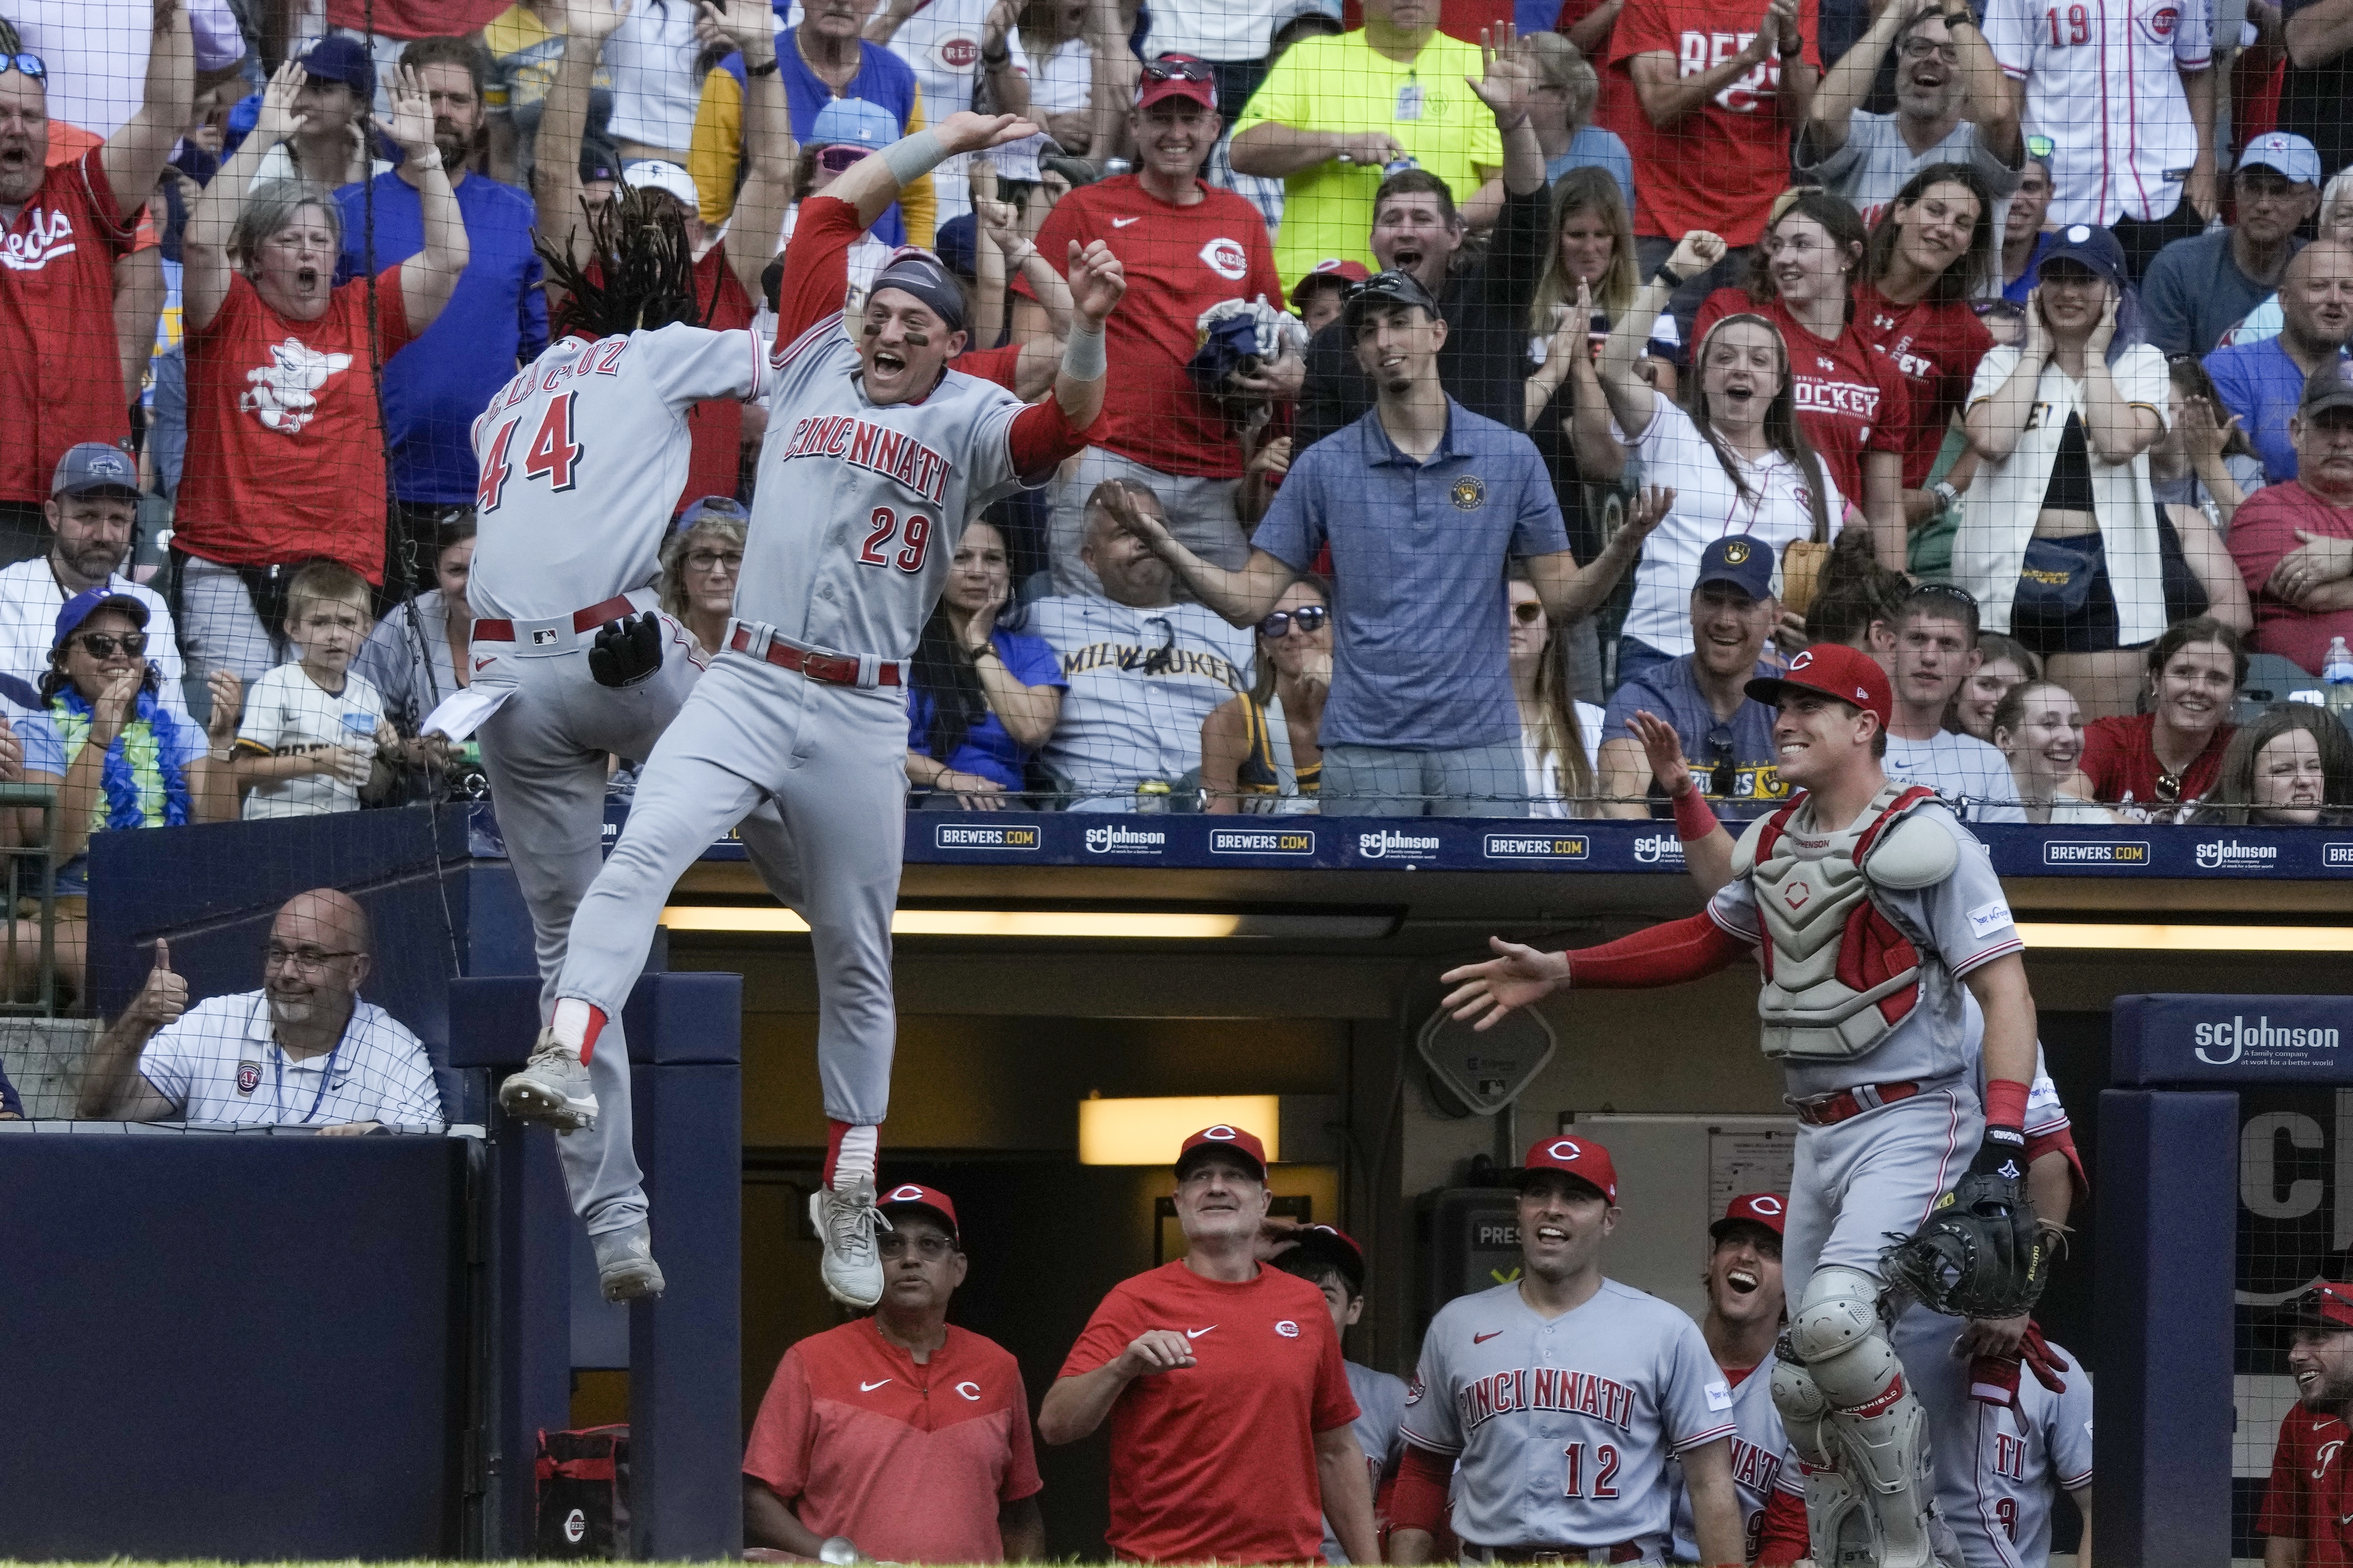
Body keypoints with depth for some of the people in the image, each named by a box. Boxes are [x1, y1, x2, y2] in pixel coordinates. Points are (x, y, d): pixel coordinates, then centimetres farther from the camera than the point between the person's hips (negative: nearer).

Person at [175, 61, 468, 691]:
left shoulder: (363, 314, 14)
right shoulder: (231, 312, 7)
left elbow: (449, 258, 8)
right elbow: (203, 240, -11)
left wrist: (424, 153, 2)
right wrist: (262, 139, -12)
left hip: (338, 567, 2)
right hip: (226, 564, -2)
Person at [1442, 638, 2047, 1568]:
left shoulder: (1924, 842, -11)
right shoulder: (1776, 844, 13)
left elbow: (2006, 991, -15)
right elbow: (1708, 942, 28)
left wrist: (2003, 1138, -24)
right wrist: (1563, 972, 19)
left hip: (1911, 1119, -8)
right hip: (1819, 1133, 8)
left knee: (1834, 1317, -27)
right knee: (1801, 1386, 6)